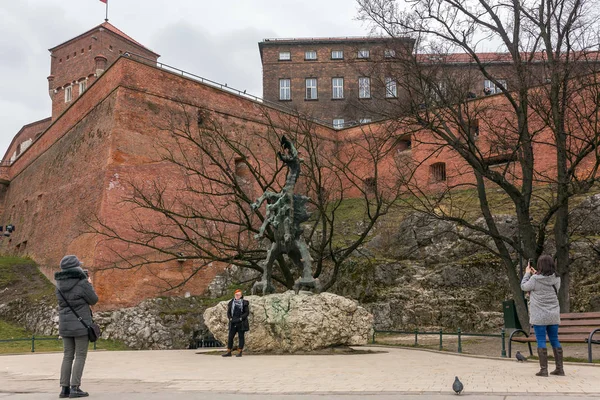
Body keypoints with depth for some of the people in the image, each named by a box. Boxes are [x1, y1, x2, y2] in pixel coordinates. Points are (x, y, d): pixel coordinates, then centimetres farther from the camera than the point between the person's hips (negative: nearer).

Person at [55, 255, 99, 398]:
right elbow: (93, 300, -4)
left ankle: (64, 388, 10)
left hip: (65, 324, 6)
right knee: (80, 356, 0)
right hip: (81, 324, -6)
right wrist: (89, 284, 11)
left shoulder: (60, 283, 3)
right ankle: (75, 388, -4)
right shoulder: (82, 283, -15)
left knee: (68, 356, 11)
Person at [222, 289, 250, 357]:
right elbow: (228, 312, 12)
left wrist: (240, 318, -13)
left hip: (241, 323, -3)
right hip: (233, 323, 3)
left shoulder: (244, 303, 0)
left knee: (241, 337, 1)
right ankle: (229, 352, 9)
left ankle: (240, 352, 6)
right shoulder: (231, 303, 8)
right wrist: (230, 319, -4)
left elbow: (247, 312, -3)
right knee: (230, 337, 2)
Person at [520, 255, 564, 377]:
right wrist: (535, 274, 20)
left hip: (539, 316, -5)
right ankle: (559, 368, 17)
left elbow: (524, 287, 2)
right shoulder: (556, 279, -1)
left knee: (541, 341, 0)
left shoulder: (535, 279, -15)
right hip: (553, 315, 5)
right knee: (555, 340, 13)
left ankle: (544, 369, 0)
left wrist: (527, 273, 13)